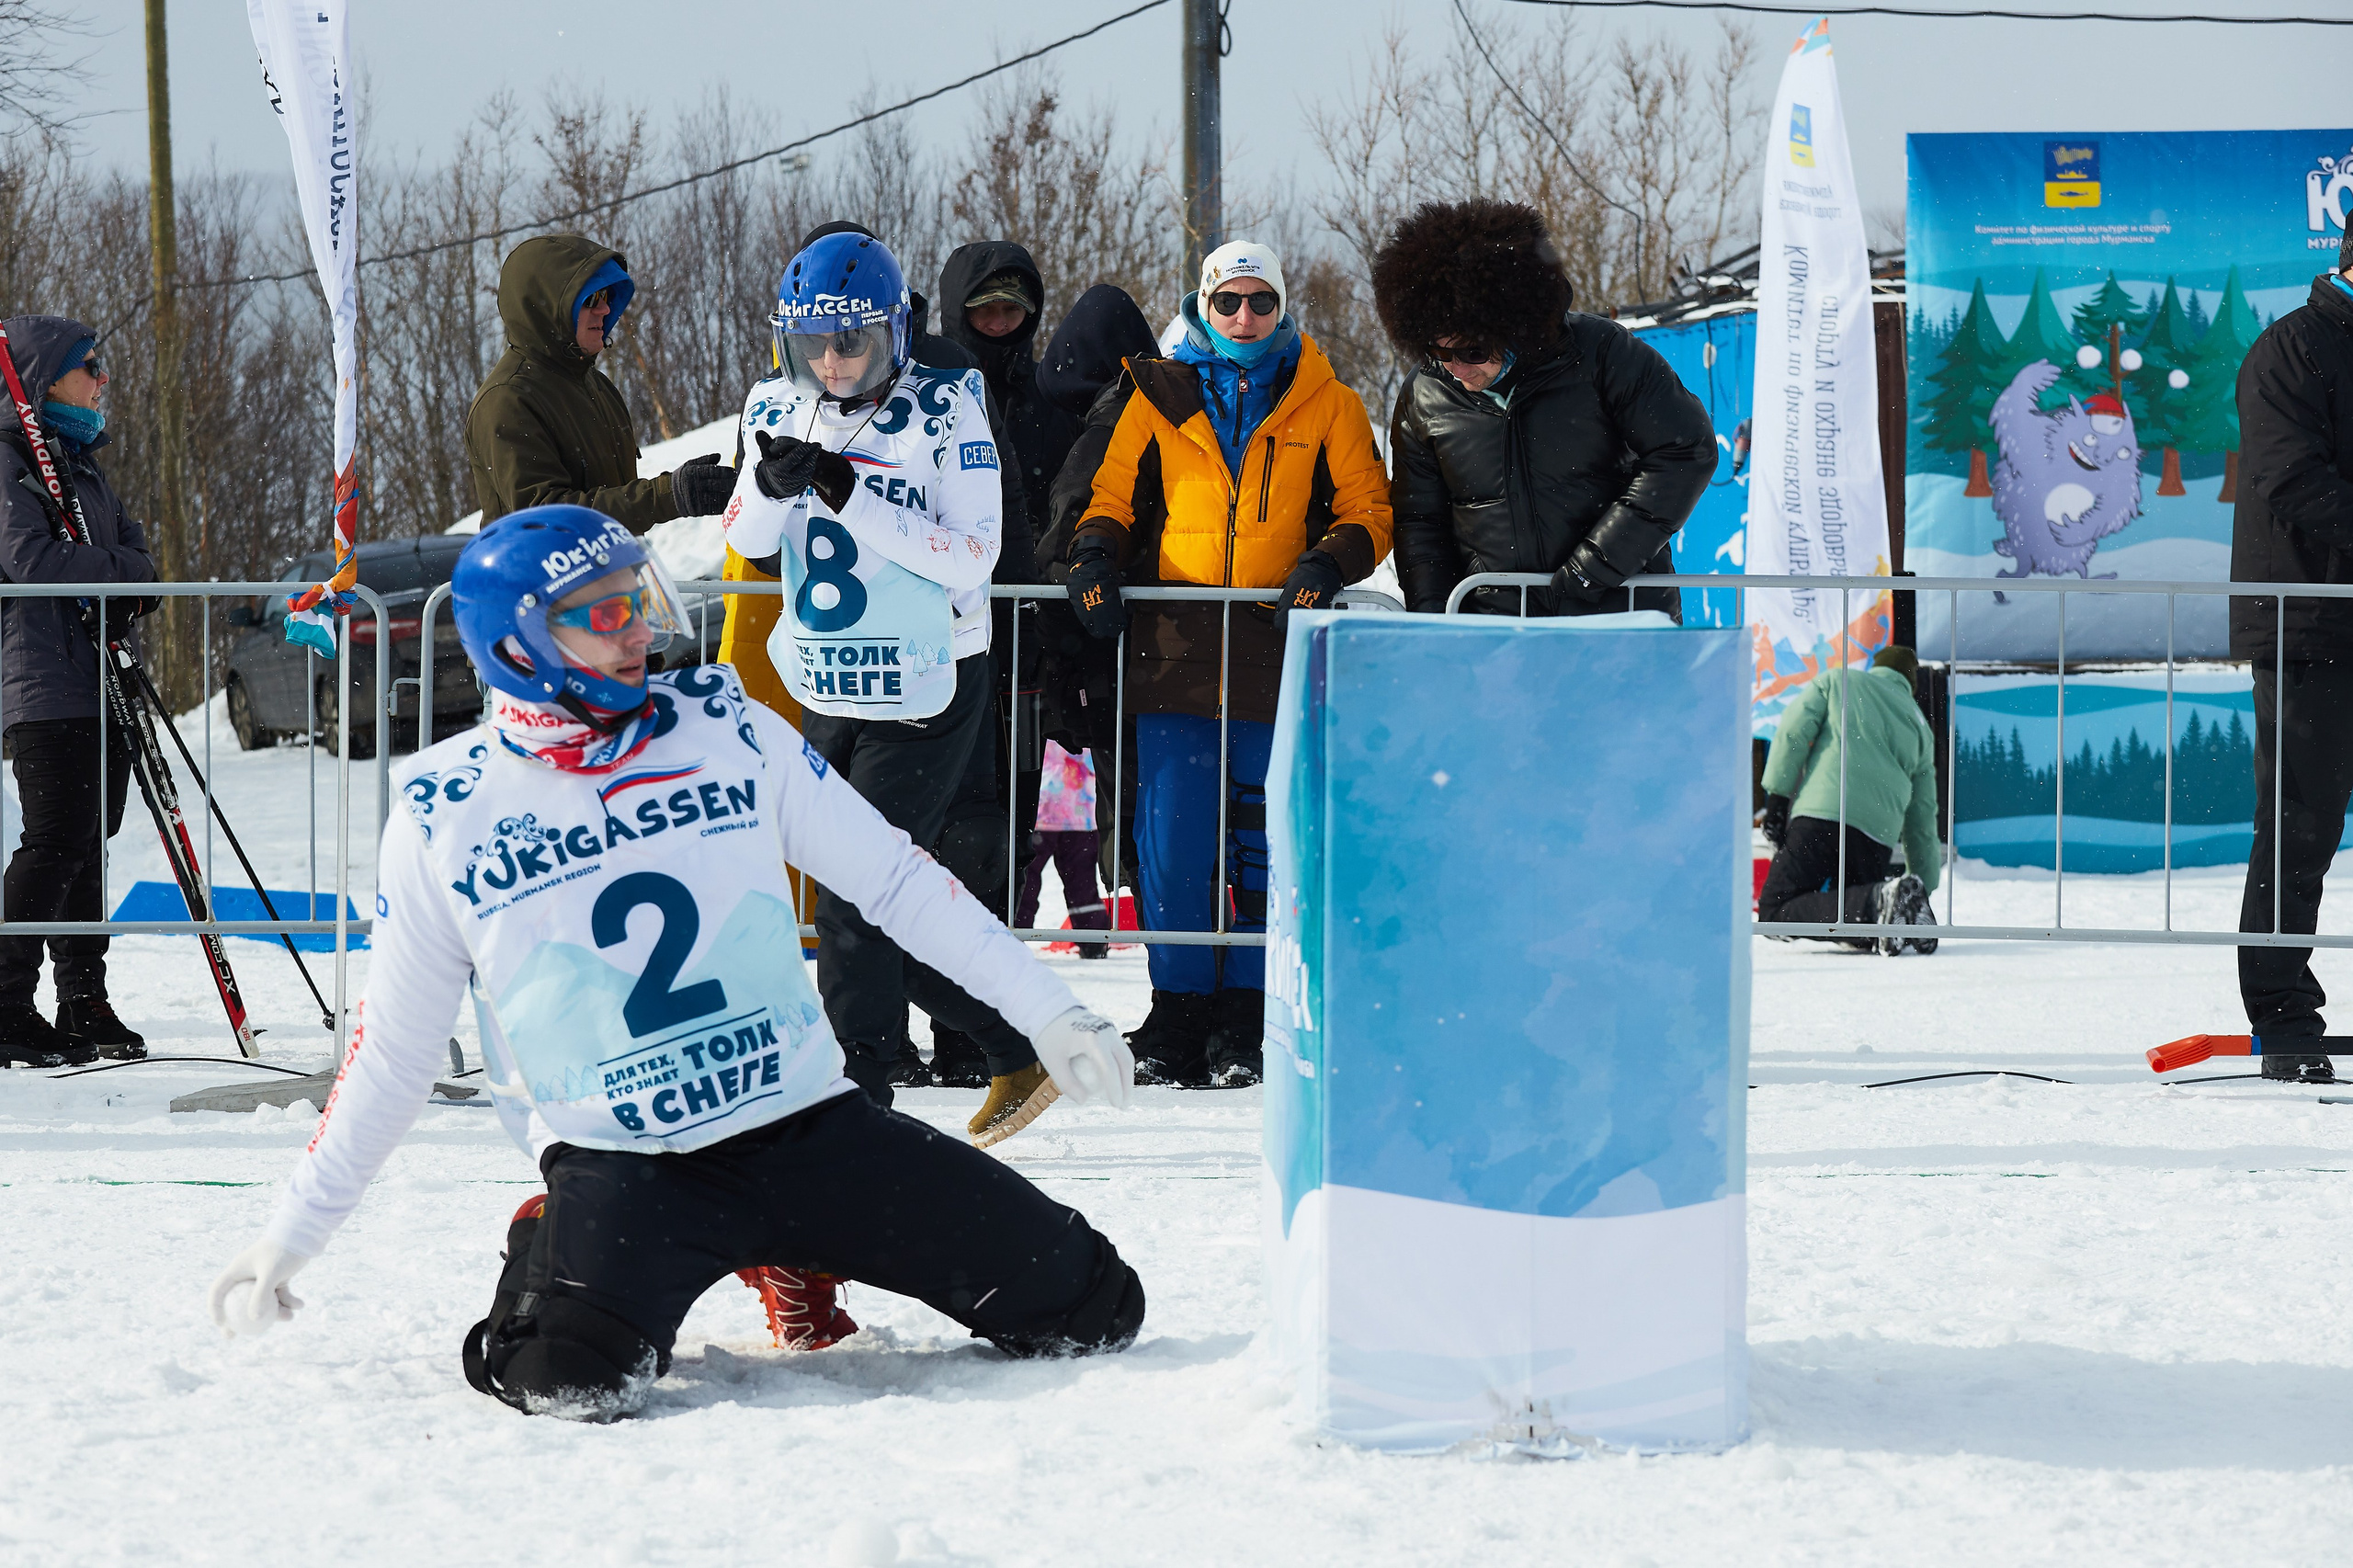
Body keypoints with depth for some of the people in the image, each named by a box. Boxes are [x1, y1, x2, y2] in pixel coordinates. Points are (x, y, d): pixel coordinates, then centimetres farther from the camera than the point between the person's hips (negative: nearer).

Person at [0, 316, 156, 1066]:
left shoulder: (81, 461, 20)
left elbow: (132, 543, 16)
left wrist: (127, 585, -7)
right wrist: (121, 568, -9)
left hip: (101, 679, 9)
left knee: (90, 841, 9)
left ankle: (85, 1003, 13)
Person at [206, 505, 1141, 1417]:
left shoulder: (727, 731, 1)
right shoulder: (445, 817, -3)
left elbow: (891, 878, 9)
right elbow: (390, 1054, 7)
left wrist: (1047, 1011, 5)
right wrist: (289, 1239, 7)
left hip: (808, 1127, 3)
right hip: (617, 1164, -3)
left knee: (1088, 1307, -5)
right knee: (576, 1382, -34)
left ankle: (795, 1267, 18)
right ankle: (554, 1271, 4)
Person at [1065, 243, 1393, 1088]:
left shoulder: (1325, 405, 9)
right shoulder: (1160, 398, 12)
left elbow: (1368, 508, 9)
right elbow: (1113, 494, 17)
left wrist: (1328, 564, -9)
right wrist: (1097, 555, -2)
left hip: (1279, 651, -1)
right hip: (1176, 651, 1)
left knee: (1266, 843, 0)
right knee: (1173, 842, -3)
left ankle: (1247, 1021, 7)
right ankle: (1178, 1017, 4)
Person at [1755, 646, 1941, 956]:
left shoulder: (1836, 681, 19)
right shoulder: (1919, 725, 26)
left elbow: (1793, 732, 2)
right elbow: (1922, 816, 26)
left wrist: (1777, 796, 1)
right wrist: (1925, 888, 31)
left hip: (1820, 815, -4)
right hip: (1878, 833, 4)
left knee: (1775, 912, -9)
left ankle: (1877, 903, -30)